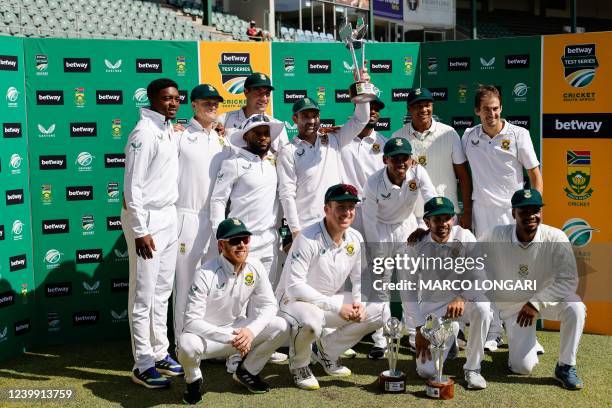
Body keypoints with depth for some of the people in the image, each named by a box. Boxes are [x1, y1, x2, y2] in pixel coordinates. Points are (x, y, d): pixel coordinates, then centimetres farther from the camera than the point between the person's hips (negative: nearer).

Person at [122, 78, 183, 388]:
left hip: (169, 216, 9)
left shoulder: (170, 130, 11)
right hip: (147, 219, -9)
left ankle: (160, 354, 24)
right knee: (144, 295, -3)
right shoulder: (144, 133, -14)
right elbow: (132, 186, -18)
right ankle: (143, 365, 4)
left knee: (162, 291, 14)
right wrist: (140, 231, -20)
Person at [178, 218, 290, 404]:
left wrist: (251, 330, -22)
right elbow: (192, 321, -26)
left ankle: (247, 371, 9)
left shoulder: (255, 267, -9)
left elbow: (269, 305, -3)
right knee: (186, 344, -37)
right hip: (207, 334, -4)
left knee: (281, 327, -16)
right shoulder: (206, 275, -24)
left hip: (239, 328, 5)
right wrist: (229, 338, -32)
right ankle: (193, 380, 0)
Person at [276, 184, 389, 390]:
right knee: (311, 318, -41)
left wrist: (359, 303, -15)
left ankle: (326, 350, 11)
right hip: (293, 301, -7)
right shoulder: (308, 239, -24)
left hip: (331, 300, 7)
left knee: (380, 310, -4)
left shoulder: (355, 239, -3)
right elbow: (294, 286, -27)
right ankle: (299, 365, -6)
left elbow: (361, 279, 9)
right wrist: (337, 307, -28)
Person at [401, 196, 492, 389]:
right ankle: (448, 339, 26)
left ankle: (472, 368, -16)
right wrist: (420, 328, -16)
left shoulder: (465, 238, -11)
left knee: (481, 306, -36)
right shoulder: (417, 246, -11)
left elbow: (478, 277, -17)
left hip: (462, 300, 0)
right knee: (426, 370, -11)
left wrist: (462, 298, -38)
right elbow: (408, 290, -9)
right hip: (432, 306, 0)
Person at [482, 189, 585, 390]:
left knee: (575, 307, -33)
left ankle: (566, 367, -11)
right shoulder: (496, 236, -18)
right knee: (522, 367, -11)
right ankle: (519, 343, 28)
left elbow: (569, 280, -21)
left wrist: (537, 303, -29)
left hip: (547, 298, 0)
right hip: (512, 304, 0)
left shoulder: (556, 238, -20)